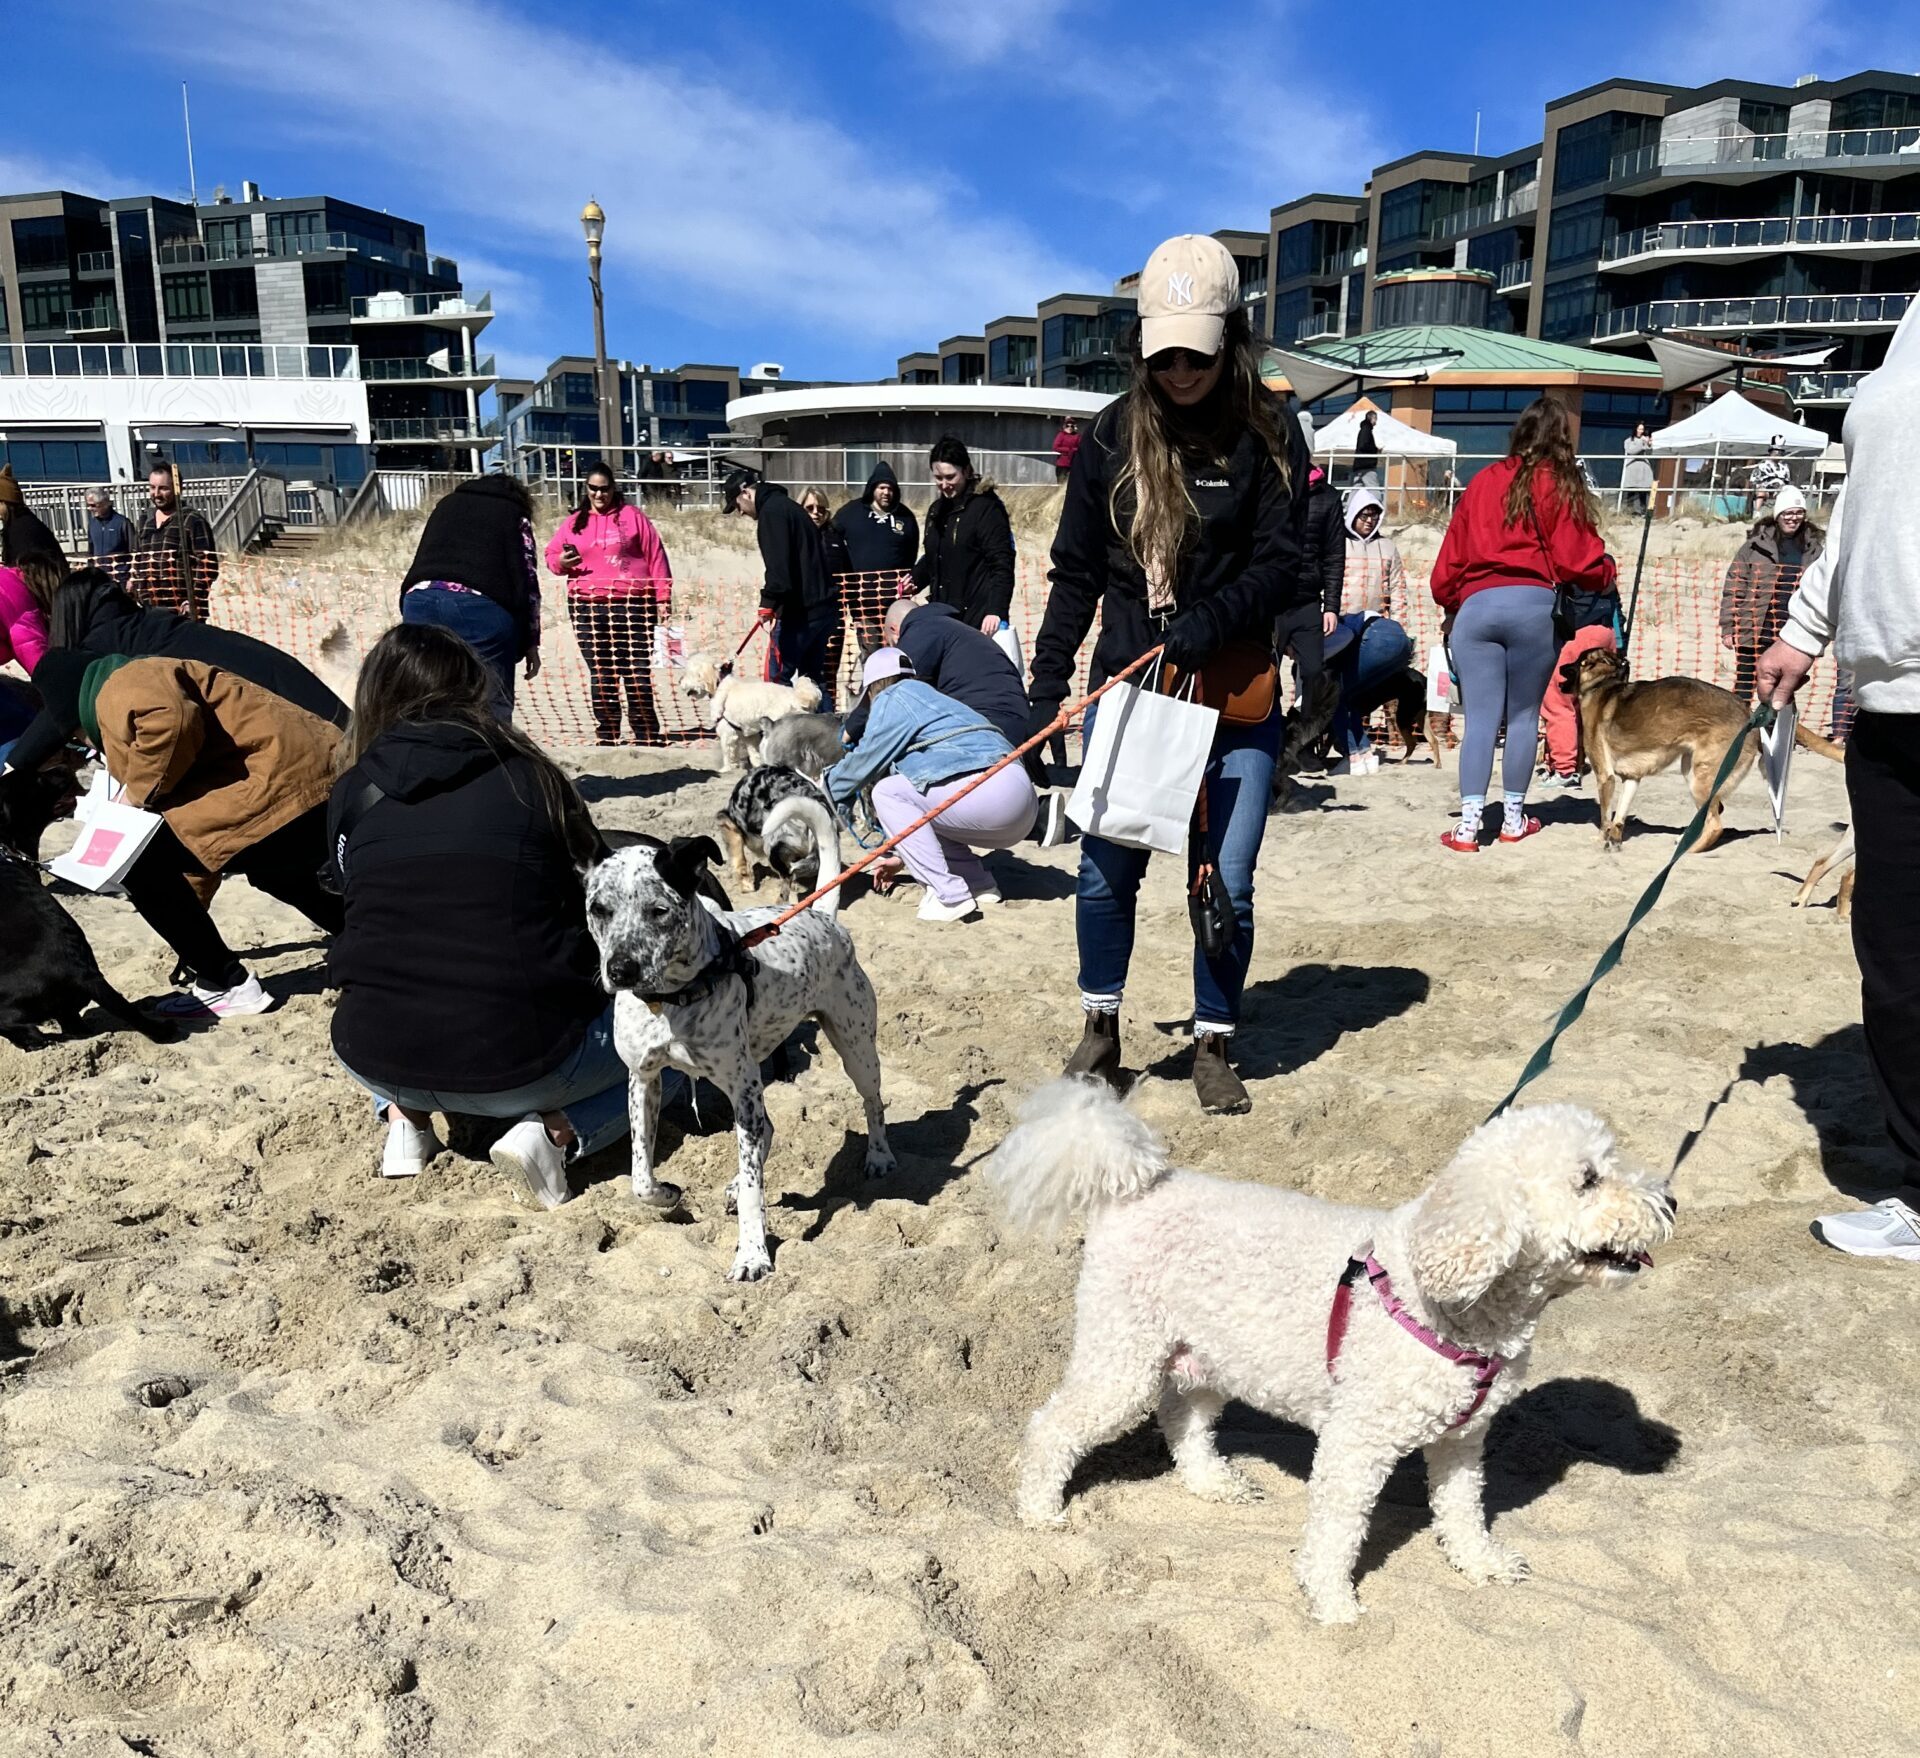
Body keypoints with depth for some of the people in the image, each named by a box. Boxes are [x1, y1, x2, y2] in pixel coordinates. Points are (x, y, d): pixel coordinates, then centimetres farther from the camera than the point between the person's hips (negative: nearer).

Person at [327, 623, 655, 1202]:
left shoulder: (352, 792, 4)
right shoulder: (530, 777, -1)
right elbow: (592, 906, 9)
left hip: (375, 1058, 4)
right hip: (519, 1062, -4)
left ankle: (402, 1119, 13)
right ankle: (554, 1131, -4)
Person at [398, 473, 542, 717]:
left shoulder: (447, 504, 31)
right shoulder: (515, 514, 18)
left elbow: (421, 559, 27)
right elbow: (527, 582, 9)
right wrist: (530, 641, 10)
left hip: (421, 599, 4)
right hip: (480, 605, -4)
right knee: (492, 705, -2)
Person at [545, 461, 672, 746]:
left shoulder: (632, 516, 5)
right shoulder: (575, 522, 14)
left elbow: (655, 556, 2)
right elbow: (551, 554, 19)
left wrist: (663, 597, -4)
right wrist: (560, 562, -6)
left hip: (632, 606, -3)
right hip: (587, 608, 3)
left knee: (637, 674, -2)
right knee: (600, 675, 6)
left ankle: (646, 736, 5)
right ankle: (606, 737, 13)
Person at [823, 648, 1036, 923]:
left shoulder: (894, 697, 6)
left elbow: (865, 760, 4)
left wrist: (828, 786, 24)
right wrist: (905, 857, 38)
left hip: (991, 794, -10)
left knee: (887, 792, -1)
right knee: (915, 802, 26)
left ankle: (951, 896, -8)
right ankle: (980, 884, 12)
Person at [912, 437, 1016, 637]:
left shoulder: (986, 507, -7)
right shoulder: (937, 510, 16)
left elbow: (1002, 566, -13)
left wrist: (996, 611, -24)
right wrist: (914, 579, 8)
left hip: (978, 618, -7)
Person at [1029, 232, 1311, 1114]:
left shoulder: (1269, 435, -3)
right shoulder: (1113, 433, 3)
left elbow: (1280, 568, -6)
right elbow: (1077, 571, 6)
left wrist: (1208, 625, -23)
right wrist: (1047, 676, -1)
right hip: (1125, 686, 2)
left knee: (1226, 883, 2)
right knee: (1106, 868, 3)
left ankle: (1214, 1046, 19)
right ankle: (1101, 1028, 23)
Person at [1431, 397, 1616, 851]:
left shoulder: (1484, 481, 12)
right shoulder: (1561, 485, 3)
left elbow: (1452, 552, 13)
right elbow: (1578, 559, -1)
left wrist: (1449, 605, 23)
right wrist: (1607, 576, 19)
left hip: (1475, 605, 2)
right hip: (1534, 607, -2)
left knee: (1481, 718, 1)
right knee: (1523, 715, 10)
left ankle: (1468, 824, -5)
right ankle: (1513, 818, 18)